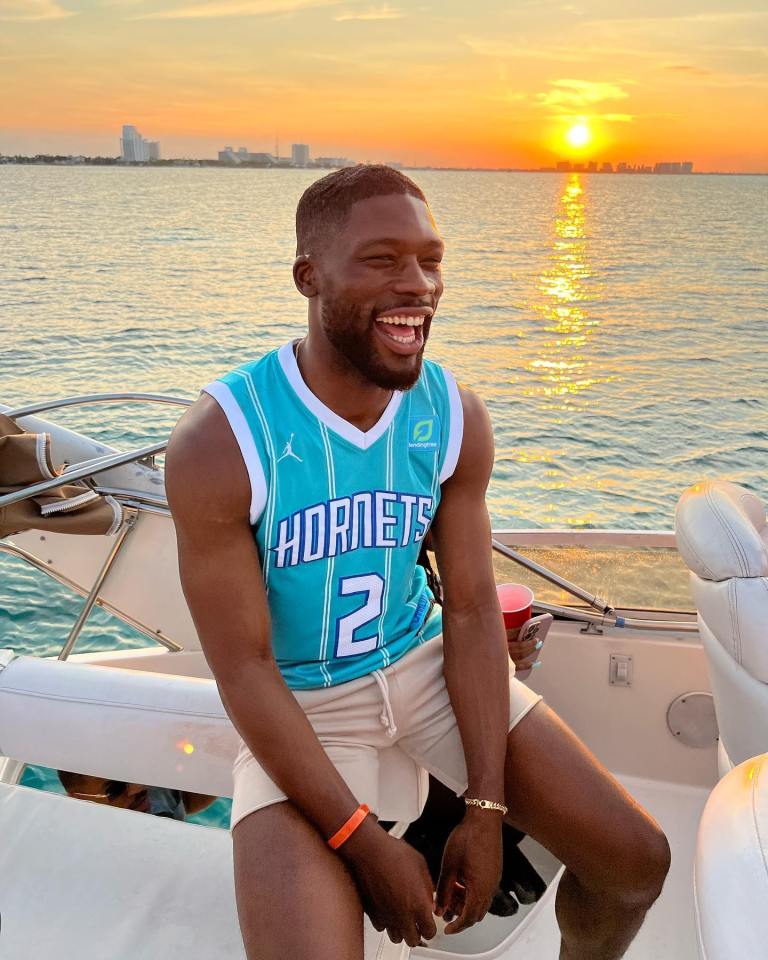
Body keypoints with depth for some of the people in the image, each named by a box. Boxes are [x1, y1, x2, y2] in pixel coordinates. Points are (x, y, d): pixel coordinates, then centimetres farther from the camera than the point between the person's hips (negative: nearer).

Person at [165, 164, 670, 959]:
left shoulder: (456, 417, -10)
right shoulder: (218, 443, -23)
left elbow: (472, 611, -5)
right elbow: (243, 668, -18)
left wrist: (485, 809, -10)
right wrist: (365, 845, -18)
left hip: (427, 664, 4)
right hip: (297, 704, -3)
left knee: (636, 861, -1)